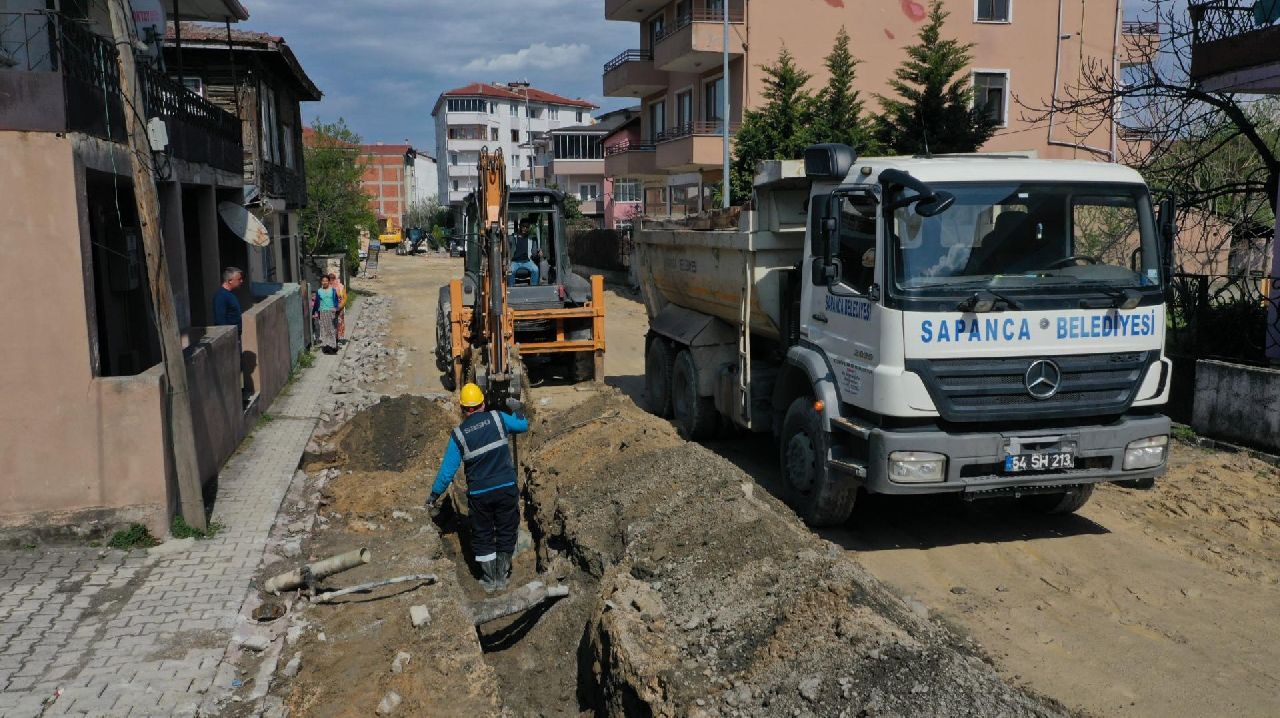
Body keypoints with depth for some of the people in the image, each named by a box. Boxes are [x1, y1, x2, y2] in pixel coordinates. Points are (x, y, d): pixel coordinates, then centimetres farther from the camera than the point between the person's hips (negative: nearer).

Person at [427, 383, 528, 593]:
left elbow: (447, 469, -4)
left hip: (479, 494, 0)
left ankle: (489, 580, 23)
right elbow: (523, 425, 14)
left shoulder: (458, 434, -5)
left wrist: (434, 495, 7)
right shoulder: (497, 418, -5)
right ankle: (502, 578, 24)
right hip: (506, 488, 1)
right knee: (506, 533, 15)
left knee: (483, 536, 16)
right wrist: (516, 409, 33)